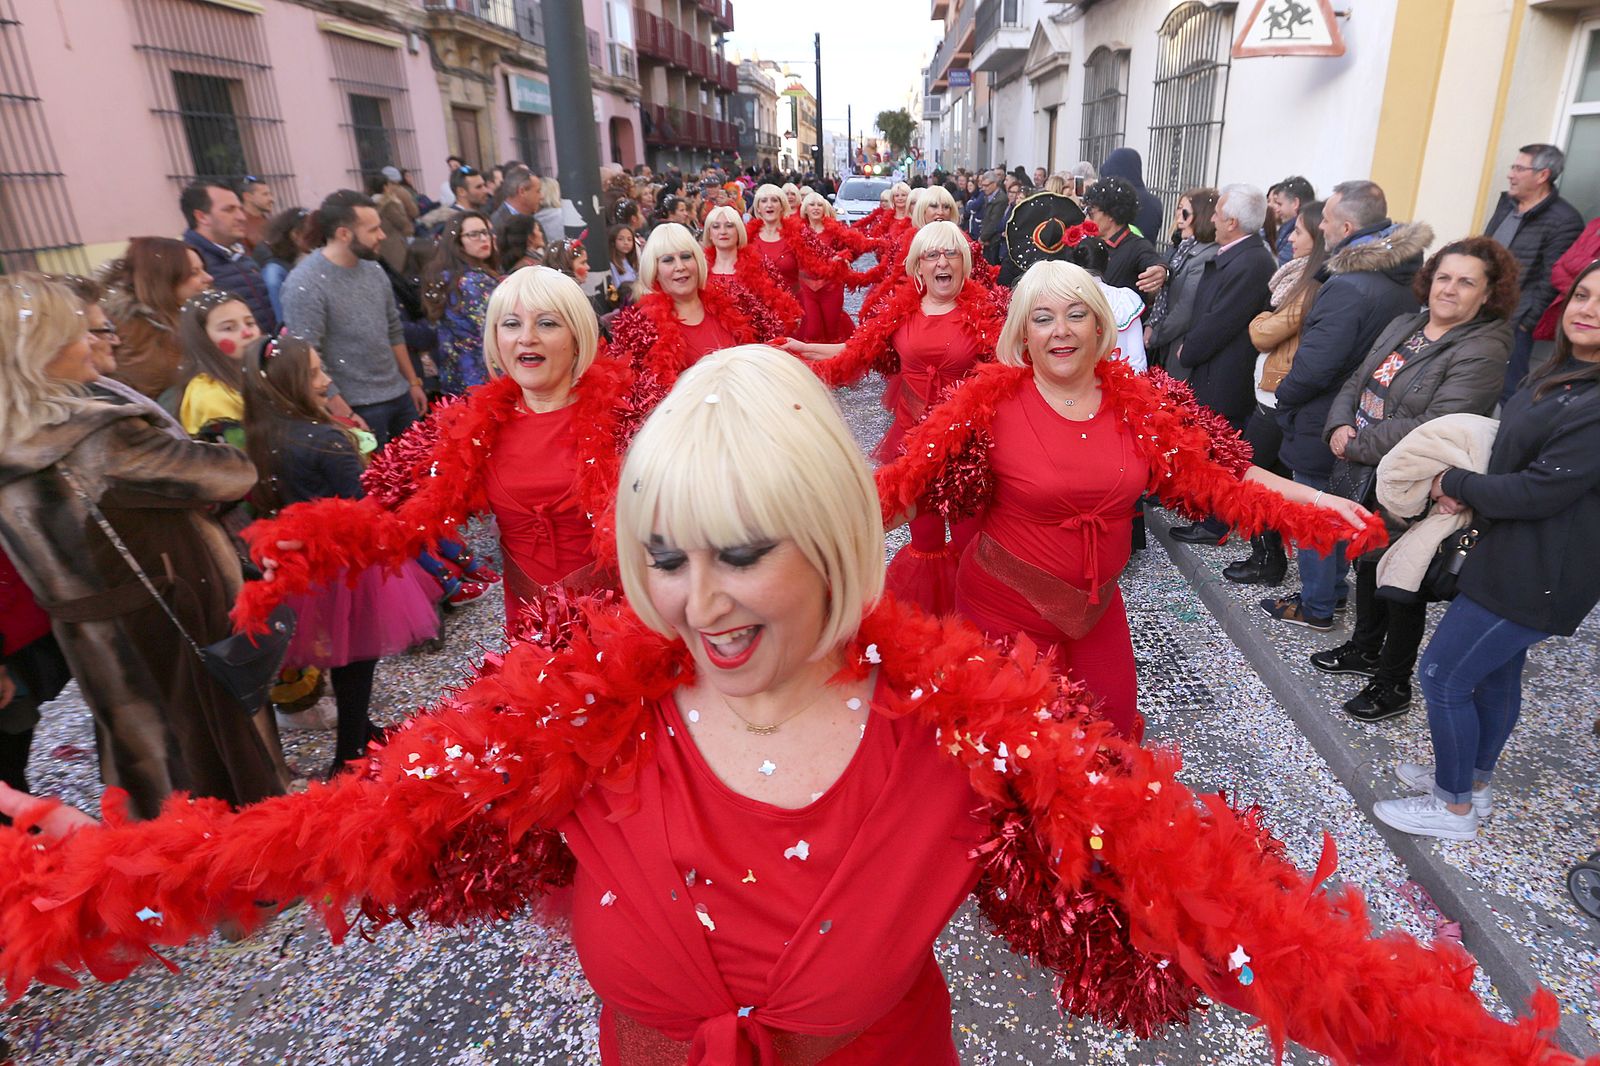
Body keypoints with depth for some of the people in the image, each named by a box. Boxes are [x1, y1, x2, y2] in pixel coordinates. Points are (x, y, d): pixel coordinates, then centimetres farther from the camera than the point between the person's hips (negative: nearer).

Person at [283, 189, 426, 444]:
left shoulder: (373, 269, 6)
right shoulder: (305, 285, -16)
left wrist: (413, 382, 16)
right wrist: (345, 415, -18)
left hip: (400, 396, 7)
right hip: (358, 407, -6)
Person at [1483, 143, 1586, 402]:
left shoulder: (1564, 220, -11)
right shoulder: (1506, 204, 12)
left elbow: (1552, 282, -14)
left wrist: (1525, 323, -14)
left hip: (1513, 323, -7)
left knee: (1509, 394, -3)